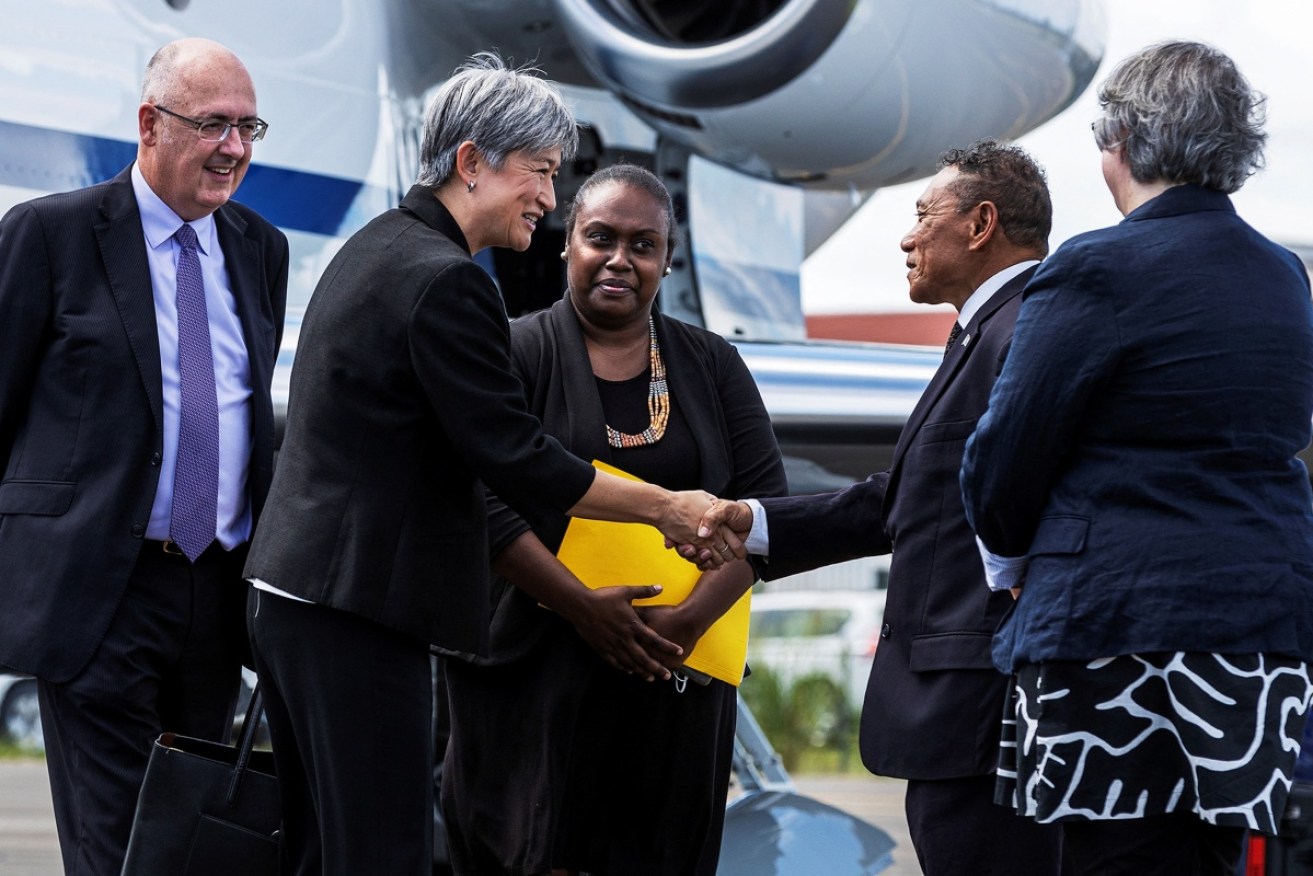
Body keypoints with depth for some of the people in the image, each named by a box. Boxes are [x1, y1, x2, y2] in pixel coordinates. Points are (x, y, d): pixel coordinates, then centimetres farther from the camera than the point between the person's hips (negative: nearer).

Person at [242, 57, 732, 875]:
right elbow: (516, 460, -16)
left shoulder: (373, 248, 16)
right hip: (355, 615, -10)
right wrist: (667, 508, -6)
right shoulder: (445, 280, -16)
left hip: (290, 593, 10)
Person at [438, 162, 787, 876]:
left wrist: (689, 619, -11)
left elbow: (763, 505, 3)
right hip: (536, 673, -3)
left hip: (673, 679, 3)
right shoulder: (518, 353, 1)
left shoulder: (712, 366, 10)